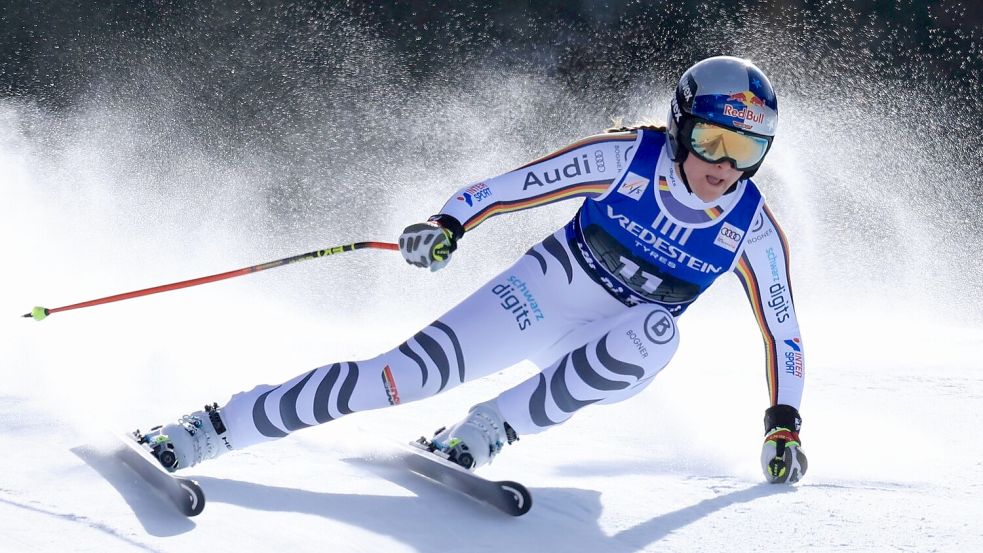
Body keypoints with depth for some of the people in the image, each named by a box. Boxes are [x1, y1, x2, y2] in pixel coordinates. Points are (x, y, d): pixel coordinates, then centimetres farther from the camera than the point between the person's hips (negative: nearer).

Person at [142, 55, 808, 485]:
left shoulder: (753, 229, -10)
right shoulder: (628, 157, -15)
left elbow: (783, 330, 1)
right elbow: (517, 184, -10)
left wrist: (784, 423, -3)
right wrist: (450, 223, -25)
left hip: (608, 346, 2)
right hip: (543, 292, -2)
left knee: (657, 336, -35)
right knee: (411, 370, -21)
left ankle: (490, 429, -26)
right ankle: (209, 429, -18)